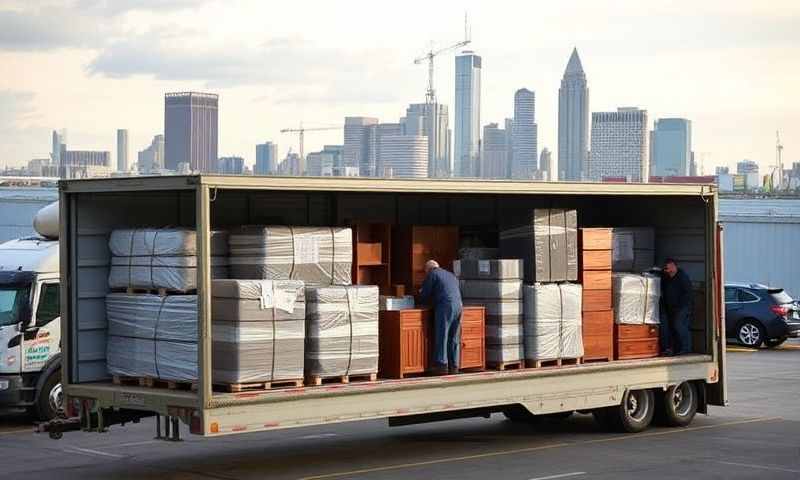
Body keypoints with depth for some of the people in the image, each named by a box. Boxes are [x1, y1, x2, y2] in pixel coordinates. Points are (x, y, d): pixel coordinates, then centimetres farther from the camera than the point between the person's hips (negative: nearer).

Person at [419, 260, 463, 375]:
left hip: (445, 306, -7)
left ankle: (442, 365, -8)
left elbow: (424, 294, 4)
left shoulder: (432, 274, 6)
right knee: (454, 338, 8)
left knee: (441, 336, -4)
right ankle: (454, 365, 8)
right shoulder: (451, 275, 29)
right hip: (458, 305, 7)